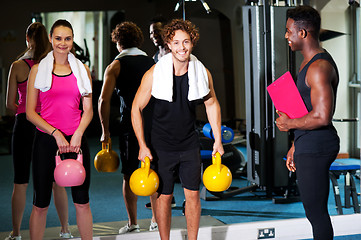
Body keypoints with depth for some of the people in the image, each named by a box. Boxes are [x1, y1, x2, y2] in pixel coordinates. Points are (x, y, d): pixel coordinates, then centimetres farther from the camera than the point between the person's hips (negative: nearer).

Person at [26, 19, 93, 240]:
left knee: (82, 201, 6)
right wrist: (56, 133, -12)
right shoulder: (38, 70, 2)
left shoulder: (82, 70, 8)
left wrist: (77, 135, -8)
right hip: (46, 139, -2)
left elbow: (88, 110, 9)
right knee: (41, 203, 3)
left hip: (76, 139, 2)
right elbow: (30, 112, -1)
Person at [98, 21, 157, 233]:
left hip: (130, 126, -3)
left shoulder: (115, 66, 0)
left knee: (129, 176, 7)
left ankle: (133, 224, 11)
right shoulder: (153, 63, 12)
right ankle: (156, 221, 17)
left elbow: (104, 100, -9)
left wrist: (105, 131, -2)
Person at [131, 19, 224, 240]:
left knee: (193, 194, 7)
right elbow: (137, 108, -6)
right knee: (164, 196, 5)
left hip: (190, 145, 3)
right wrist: (142, 145, -11)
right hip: (162, 146, -2)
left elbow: (212, 104, 10)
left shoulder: (202, 73, -6)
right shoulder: (154, 74, -14)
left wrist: (218, 139, 8)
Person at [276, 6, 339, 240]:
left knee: (316, 212, -4)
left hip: (315, 148, -11)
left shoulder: (319, 67, -19)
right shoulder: (309, 63, 15)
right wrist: (295, 146, 23)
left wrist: (289, 124, -13)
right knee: (315, 211, 17)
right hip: (309, 146, 11)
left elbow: (322, 117, -28)